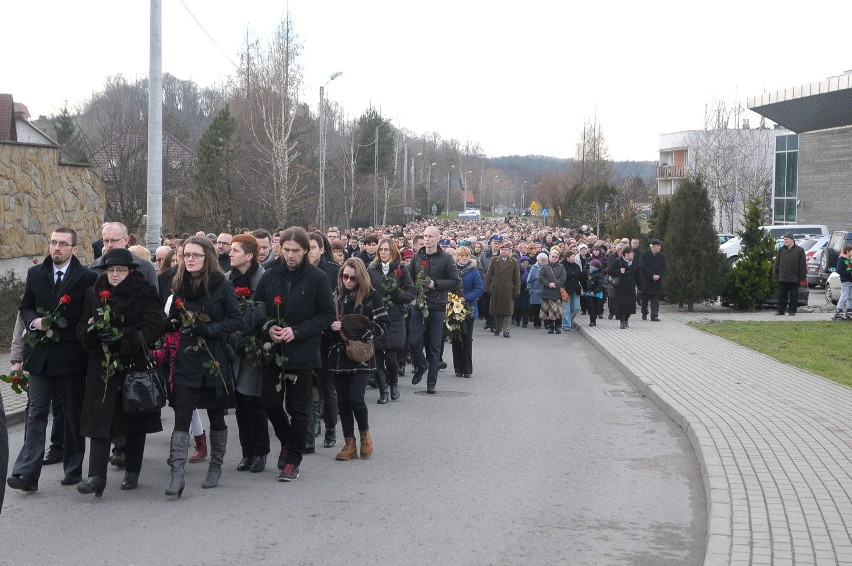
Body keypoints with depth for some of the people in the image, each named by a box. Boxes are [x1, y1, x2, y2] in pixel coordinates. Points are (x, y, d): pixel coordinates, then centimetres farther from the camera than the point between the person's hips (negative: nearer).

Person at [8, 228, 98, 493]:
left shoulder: (87, 277, -3)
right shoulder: (35, 274, 8)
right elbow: (24, 307, 14)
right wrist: (34, 322, -6)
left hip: (72, 355, -2)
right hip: (40, 354, 2)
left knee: (73, 414, 9)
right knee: (36, 412, -3)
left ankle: (73, 470, 21)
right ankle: (27, 474, -7)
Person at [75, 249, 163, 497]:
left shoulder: (146, 295, -3)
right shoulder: (95, 294, 10)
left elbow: (152, 328, -13)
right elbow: (81, 327, 11)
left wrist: (122, 336, -26)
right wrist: (93, 331, -13)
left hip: (136, 365, -2)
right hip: (102, 365, 2)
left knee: (135, 419, 8)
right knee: (100, 419, -7)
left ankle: (132, 473, 22)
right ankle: (97, 477, -12)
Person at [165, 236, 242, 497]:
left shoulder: (222, 286, -5)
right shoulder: (180, 286, 8)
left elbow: (237, 320, -8)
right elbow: (173, 320, 16)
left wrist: (209, 329, -18)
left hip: (214, 360, -2)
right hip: (186, 360, 2)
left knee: (216, 416, 10)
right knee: (182, 417, -8)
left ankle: (215, 467, 28)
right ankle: (177, 475, -13)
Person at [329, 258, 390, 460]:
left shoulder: (370, 295, -4)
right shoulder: (336, 294, 4)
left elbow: (384, 322, -4)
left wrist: (362, 336, -13)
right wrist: (331, 327, -10)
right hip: (339, 353, 4)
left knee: (355, 397, -13)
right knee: (342, 400, 5)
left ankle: (365, 433, 14)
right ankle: (349, 444, 14)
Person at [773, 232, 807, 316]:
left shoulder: (799, 250, 1)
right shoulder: (781, 250, 9)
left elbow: (802, 265, 0)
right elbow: (777, 264, 11)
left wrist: (802, 276, -4)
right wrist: (775, 275, 6)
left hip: (794, 278, -3)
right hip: (782, 278, 3)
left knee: (793, 295, 3)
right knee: (782, 295, 5)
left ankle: (792, 310, 11)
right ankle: (780, 310, 11)